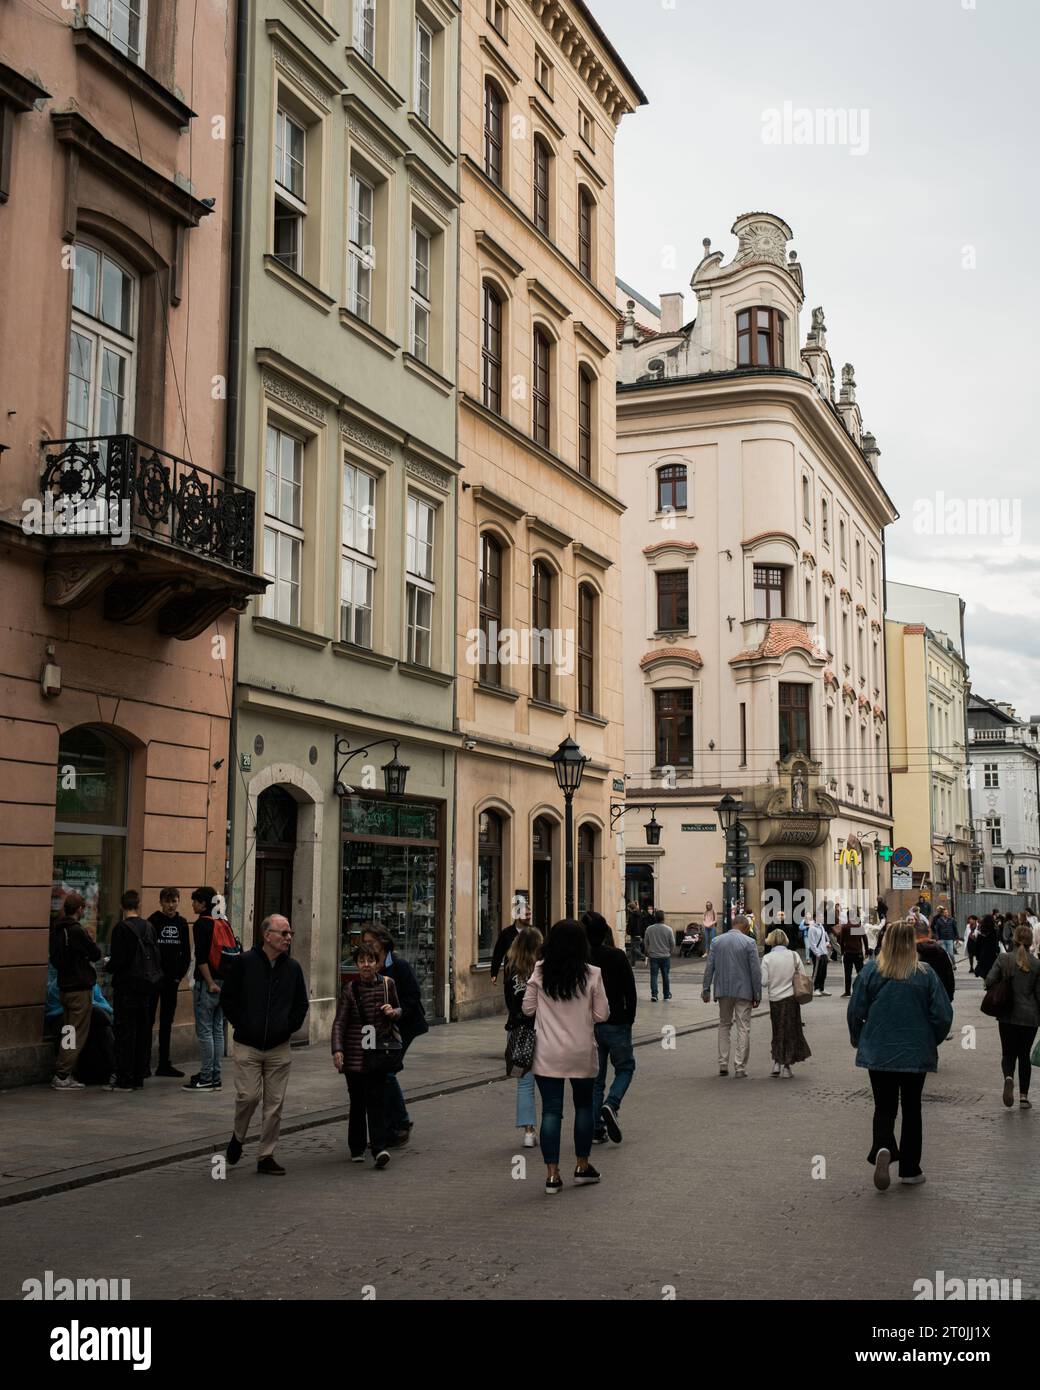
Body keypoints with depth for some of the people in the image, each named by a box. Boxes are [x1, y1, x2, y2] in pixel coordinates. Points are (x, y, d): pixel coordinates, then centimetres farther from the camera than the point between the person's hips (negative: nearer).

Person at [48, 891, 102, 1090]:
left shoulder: (56, 929, 9)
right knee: (77, 1034, -2)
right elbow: (95, 954, -12)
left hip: (64, 985, 9)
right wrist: (91, 939, 5)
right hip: (80, 987, -8)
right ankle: (62, 1076, -4)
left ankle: (61, 1073, 17)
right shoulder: (77, 931, -18)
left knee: (68, 1031, 16)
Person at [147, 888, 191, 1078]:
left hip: (172, 980, 5)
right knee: (148, 1021, -2)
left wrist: (180, 975, 4)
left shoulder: (182, 924, 8)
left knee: (167, 1022, 9)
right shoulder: (153, 921, -6)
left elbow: (186, 953, 13)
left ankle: (164, 1064, 15)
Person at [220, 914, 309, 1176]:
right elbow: (227, 999, 1)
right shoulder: (244, 963, -5)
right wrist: (242, 1025, -2)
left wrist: (289, 1027, 5)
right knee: (249, 1095, -10)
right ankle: (238, 1137, 19)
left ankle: (266, 1156, 12)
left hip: (279, 1047, 3)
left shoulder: (293, 968, 6)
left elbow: (301, 1004, 16)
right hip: (247, 1046, -3)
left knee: (275, 1103, 2)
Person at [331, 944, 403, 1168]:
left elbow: (399, 1010, 17)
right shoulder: (350, 989, -2)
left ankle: (379, 1148, -10)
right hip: (355, 1053, 0)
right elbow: (339, 1022, -5)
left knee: (377, 1099, -8)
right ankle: (356, 1148, 18)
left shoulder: (387, 984, 3)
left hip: (379, 1051, 1)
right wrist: (337, 1050, -17)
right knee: (357, 1100, 5)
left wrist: (393, 1012, -7)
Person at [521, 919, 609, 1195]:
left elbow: (528, 1009, -1)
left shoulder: (540, 972, -7)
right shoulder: (592, 975, -10)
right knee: (584, 1105, 19)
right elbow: (602, 1015, -6)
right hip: (582, 1053, 0)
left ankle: (552, 1175, 2)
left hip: (547, 1054, 0)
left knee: (551, 1111, 4)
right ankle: (582, 1166, 27)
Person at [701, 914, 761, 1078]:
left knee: (724, 1025, 16)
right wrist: (757, 995, -3)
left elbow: (709, 967, 3)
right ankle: (740, 1067, 1)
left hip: (723, 990, 3)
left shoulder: (717, 941, 4)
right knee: (743, 1028, 3)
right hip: (743, 991, -3)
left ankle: (723, 1064, 12)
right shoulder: (749, 942, -6)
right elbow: (755, 970, -8)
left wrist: (706, 989, 8)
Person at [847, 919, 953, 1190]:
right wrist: (932, 1041, 13)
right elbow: (943, 1015, -7)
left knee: (884, 1107, 10)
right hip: (916, 1054, 0)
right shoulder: (925, 973, -8)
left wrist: (858, 1040, 14)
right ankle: (909, 1169, 17)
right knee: (911, 1109, 14)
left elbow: (855, 1012, -5)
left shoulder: (871, 970, -8)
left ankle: (882, 1148, -18)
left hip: (878, 1053, 0)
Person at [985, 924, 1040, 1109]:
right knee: (1024, 1054, 13)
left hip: (1007, 1017, 0)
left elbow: (989, 981, -12)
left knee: (1008, 1054, 9)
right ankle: (1024, 1096, 11)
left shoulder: (1003, 960, -6)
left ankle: (1008, 1077, -22)